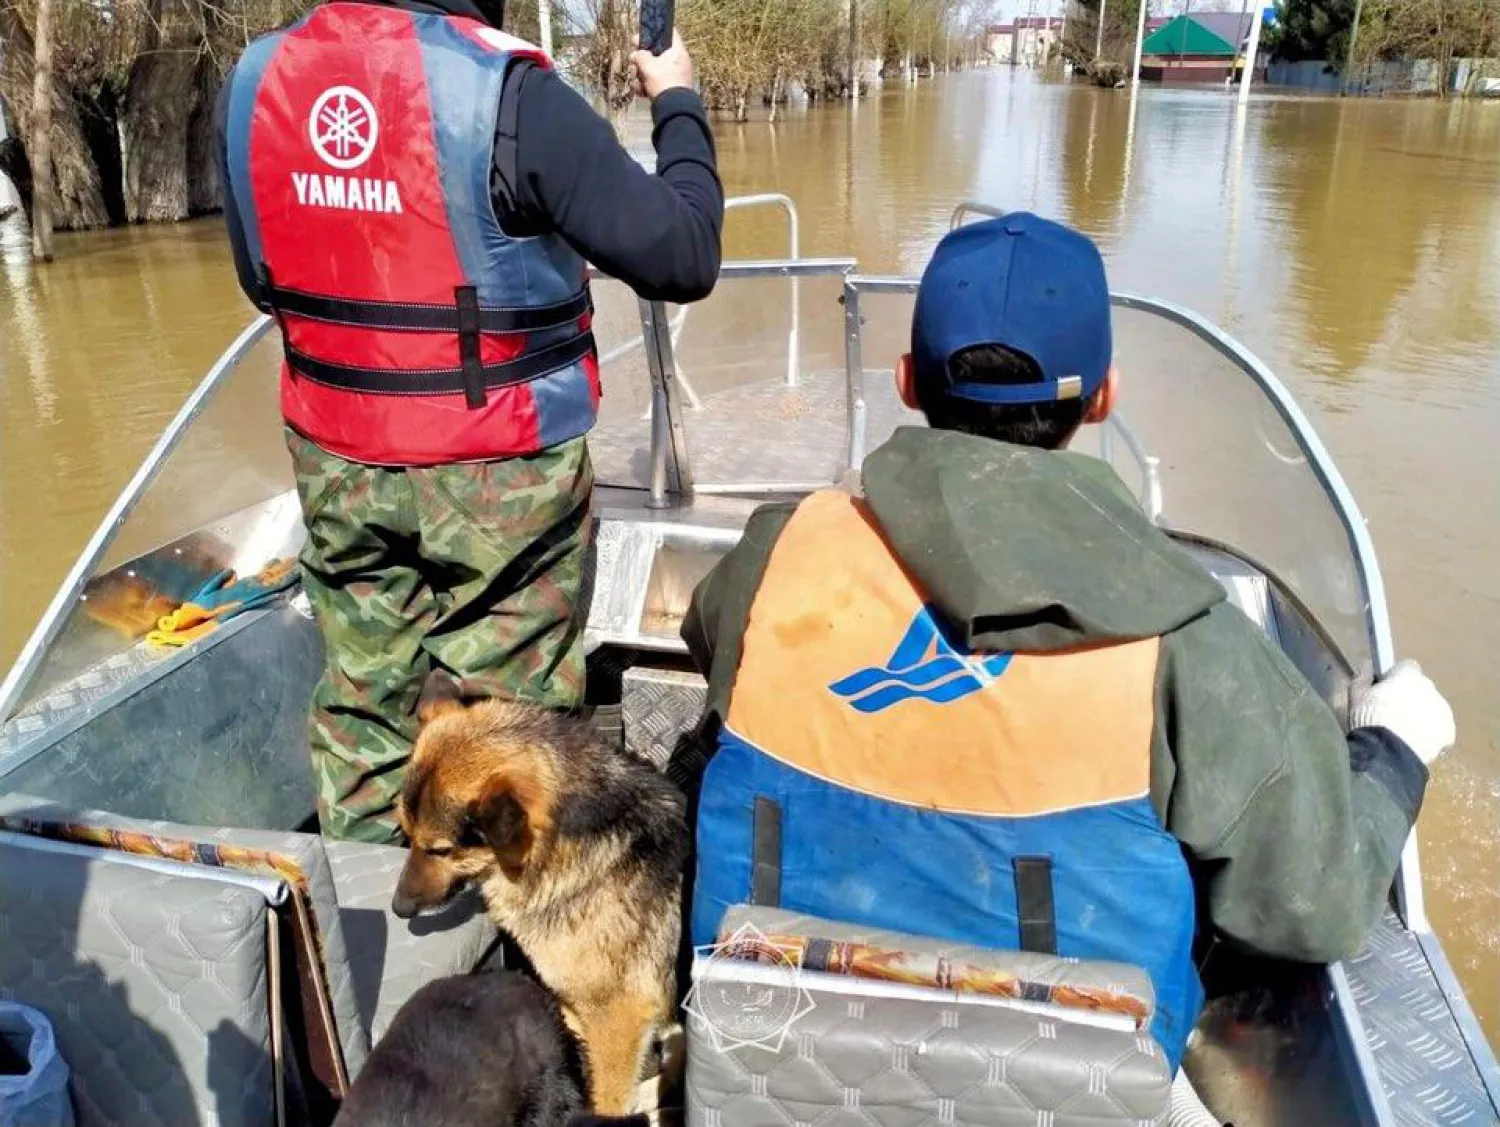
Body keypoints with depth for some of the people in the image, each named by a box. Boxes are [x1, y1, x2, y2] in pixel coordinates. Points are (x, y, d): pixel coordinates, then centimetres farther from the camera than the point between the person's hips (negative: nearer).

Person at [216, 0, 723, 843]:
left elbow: (260, 278, 13)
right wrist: (678, 104, 0)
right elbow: (683, 257, -16)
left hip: (336, 461, 6)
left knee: (363, 696, 20)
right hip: (500, 471, -5)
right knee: (506, 709, 11)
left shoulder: (255, 78, 0)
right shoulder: (506, 88, -19)